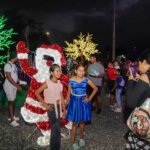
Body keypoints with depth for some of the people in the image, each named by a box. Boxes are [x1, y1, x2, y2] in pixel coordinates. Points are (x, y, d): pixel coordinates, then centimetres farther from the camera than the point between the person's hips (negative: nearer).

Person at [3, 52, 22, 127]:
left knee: (12, 101, 14)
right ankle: (12, 120, 1)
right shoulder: (8, 65, -18)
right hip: (9, 86, -8)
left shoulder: (13, 65, 10)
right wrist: (17, 86, -22)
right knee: (11, 102, -4)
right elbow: (9, 77, -22)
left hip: (13, 86, 8)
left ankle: (11, 116, 26)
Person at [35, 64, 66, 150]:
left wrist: (64, 110, 9)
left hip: (59, 107, 5)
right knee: (56, 129, 0)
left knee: (55, 129, 15)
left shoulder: (59, 83, 1)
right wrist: (44, 104, -9)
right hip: (52, 108, -5)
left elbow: (61, 97, 7)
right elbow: (37, 93, -9)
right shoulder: (47, 83, -15)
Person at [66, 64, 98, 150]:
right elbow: (69, 93, -2)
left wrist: (89, 98, -3)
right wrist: (67, 103, -4)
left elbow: (95, 89, 2)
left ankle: (82, 138, 35)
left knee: (82, 121, 15)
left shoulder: (86, 80, -5)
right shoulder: (71, 80, -7)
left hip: (83, 101, 1)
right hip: (74, 102, -1)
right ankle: (73, 142, 16)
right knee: (75, 123, 4)